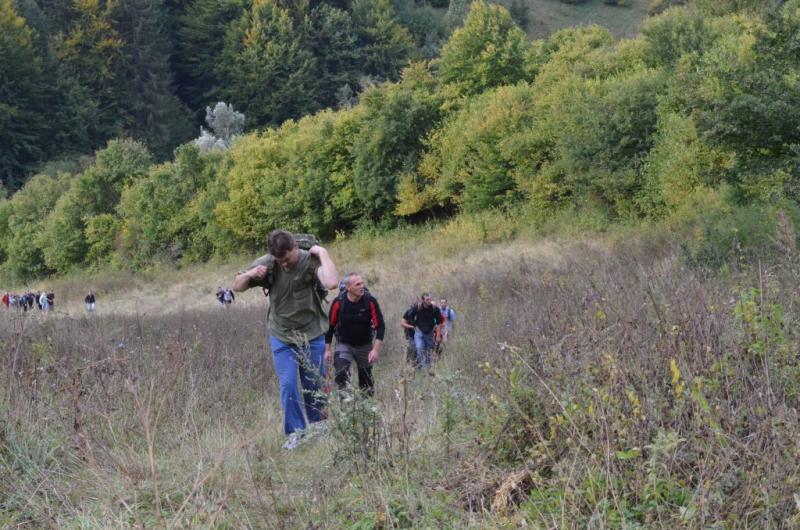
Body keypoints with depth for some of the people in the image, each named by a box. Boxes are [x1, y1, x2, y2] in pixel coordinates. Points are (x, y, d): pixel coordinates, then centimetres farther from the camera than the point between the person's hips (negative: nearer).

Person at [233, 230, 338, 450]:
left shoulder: (311, 261, -19)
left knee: (314, 386, 10)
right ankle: (295, 432, 7)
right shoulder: (266, 264, -11)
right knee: (288, 385, -6)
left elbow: (332, 283, -39)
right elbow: (237, 287, 2)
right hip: (281, 336, 1)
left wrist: (323, 253, -31)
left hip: (312, 335, -1)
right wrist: (249, 275, -18)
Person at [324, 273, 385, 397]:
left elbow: (380, 326, -14)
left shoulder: (370, 301, -17)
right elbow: (330, 326, -4)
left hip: (365, 346, 1)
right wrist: (327, 349, -4)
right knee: (340, 374, -22)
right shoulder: (338, 303, -17)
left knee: (366, 380, 9)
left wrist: (376, 349, -22)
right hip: (344, 345, -1)